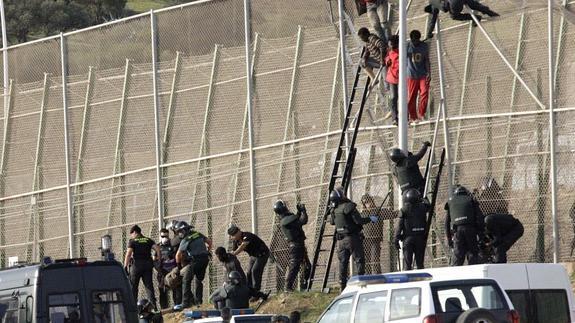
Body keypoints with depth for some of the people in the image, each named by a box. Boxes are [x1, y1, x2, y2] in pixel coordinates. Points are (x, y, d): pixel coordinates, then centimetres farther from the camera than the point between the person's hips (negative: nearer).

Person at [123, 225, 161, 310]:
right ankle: (153, 305, -4)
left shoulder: (132, 241, -1)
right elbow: (157, 249, 0)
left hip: (136, 265, -4)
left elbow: (128, 254, -12)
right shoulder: (148, 240, 12)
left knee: (133, 287, 5)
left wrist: (125, 266, -12)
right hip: (148, 264, 4)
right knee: (149, 286, 5)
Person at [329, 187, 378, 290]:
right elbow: (358, 220, -19)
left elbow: (332, 222, 19)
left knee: (343, 262, 10)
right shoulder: (349, 207, -15)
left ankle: (342, 285, 9)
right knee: (359, 260, -1)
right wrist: (370, 219, -4)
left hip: (340, 239, 6)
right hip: (352, 238, -6)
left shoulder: (334, 209, 5)